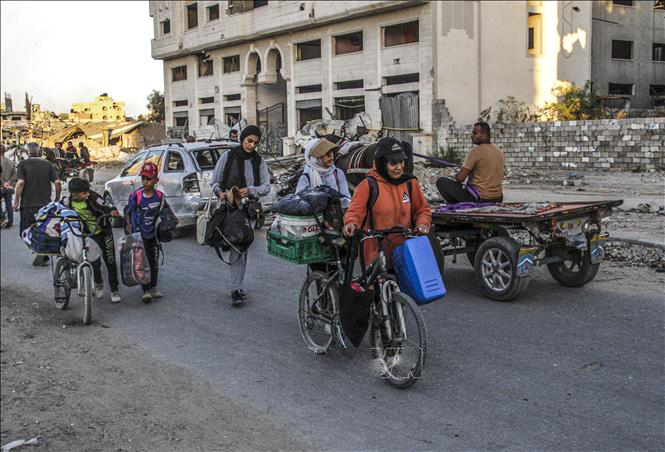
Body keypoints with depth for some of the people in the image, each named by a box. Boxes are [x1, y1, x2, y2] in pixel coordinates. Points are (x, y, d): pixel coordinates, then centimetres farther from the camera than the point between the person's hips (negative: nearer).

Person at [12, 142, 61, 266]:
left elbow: (20, 183, -12)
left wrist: (16, 202, -6)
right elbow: (57, 182, -1)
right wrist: (57, 199, 10)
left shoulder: (23, 164, -1)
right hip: (45, 204, 3)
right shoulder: (47, 164, 6)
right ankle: (44, 257, 10)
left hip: (28, 204, -3)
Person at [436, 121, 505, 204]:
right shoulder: (499, 152, 9)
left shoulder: (476, 151, -14)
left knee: (441, 182, -2)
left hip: (479, 199, -8)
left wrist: (457, 175, 7)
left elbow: (460, 178, -17)